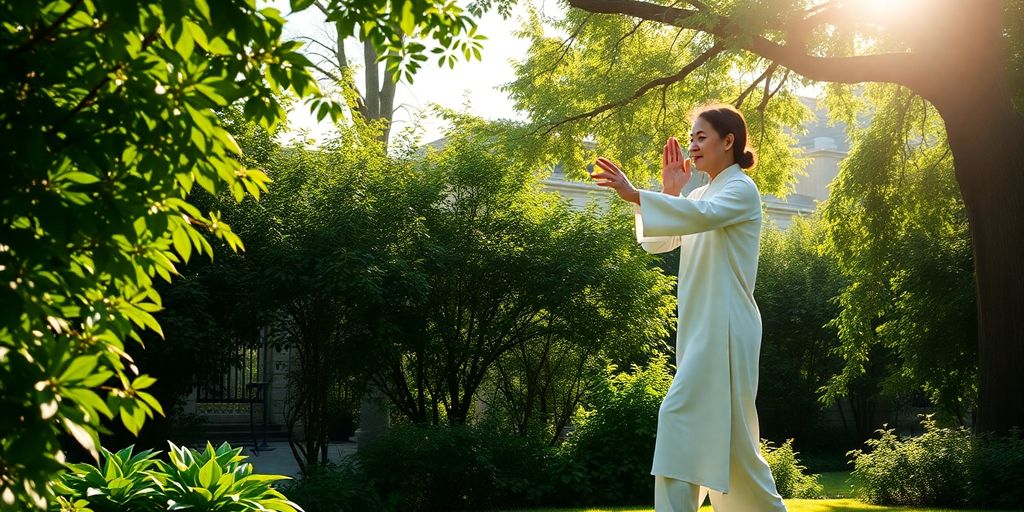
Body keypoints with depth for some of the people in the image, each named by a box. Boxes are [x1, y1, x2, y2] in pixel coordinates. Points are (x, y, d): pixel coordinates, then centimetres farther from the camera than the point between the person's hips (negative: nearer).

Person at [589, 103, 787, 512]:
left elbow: (704, 216, -28)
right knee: (728, 433, 13)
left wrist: (634, 195, -36)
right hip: (699, 325, 9)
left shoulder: (741, 189, -6)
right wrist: (669, 191, 6)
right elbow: (656, 242, 16)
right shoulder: (700, 194, 20)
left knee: (681, 413, -18)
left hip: (723, 325, -9)